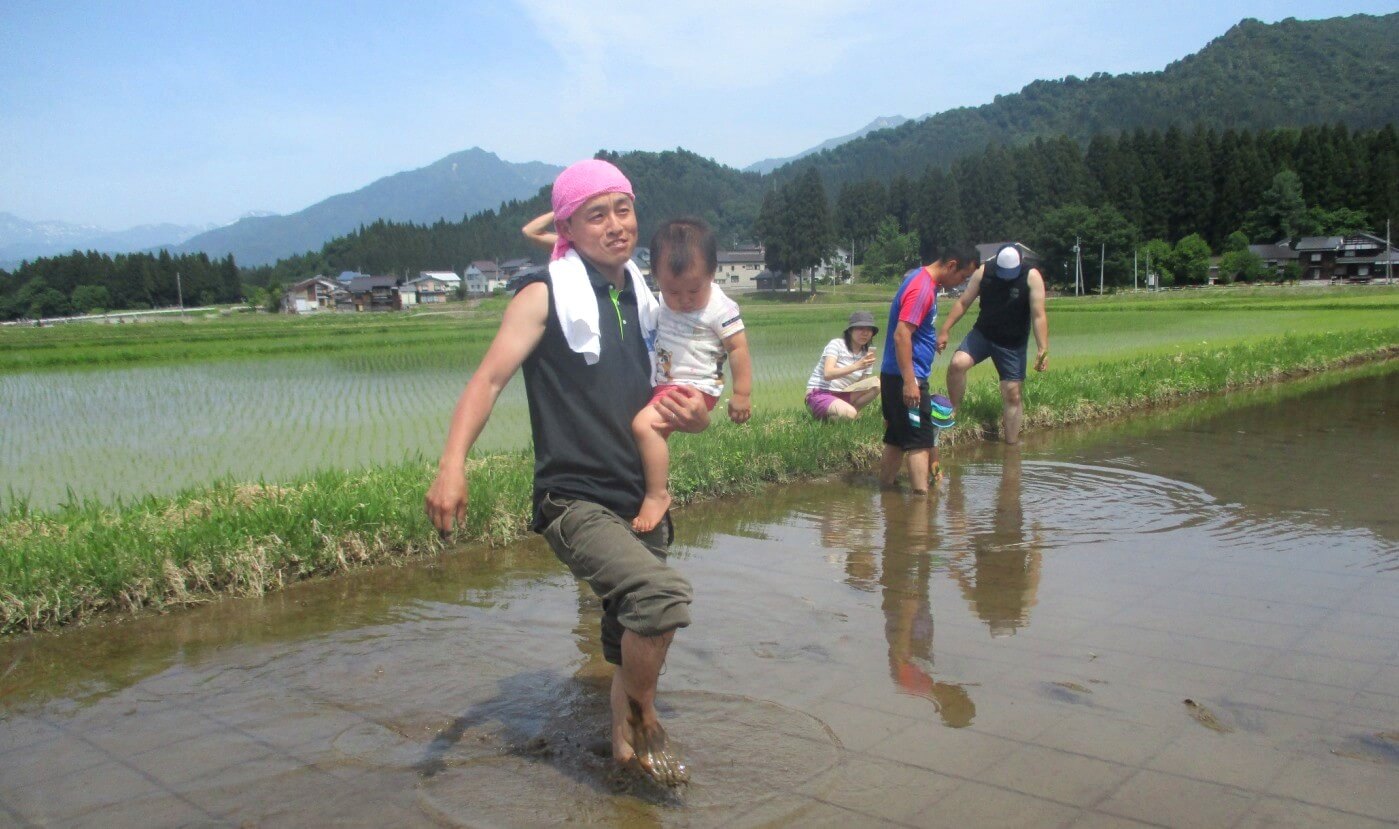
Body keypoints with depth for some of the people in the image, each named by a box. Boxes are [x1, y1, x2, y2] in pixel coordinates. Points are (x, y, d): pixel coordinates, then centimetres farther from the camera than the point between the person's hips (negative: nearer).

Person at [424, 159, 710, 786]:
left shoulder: (643, 301, 13)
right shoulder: (546, 295, -5)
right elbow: (488, 380, -15)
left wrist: (693, 416, -2)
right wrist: (452, 465, -30)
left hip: (638, 502, 7)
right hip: (573, 501, -6)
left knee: (635, 649, 15)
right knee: (663, 592, -28)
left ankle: (626, 751, 38)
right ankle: (642, 718, -2)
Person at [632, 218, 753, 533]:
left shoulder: (720, 308, -14)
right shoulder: (663, 303, 6)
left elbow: (738, 349, -11)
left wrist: (742, 394, -11)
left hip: (694, 386, -9)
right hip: (661, 385, 9)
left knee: (645, 423, -28)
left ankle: (657, 495, -20)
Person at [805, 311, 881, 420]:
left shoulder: (866, 354, 8)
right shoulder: (836, 344, -10)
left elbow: (862, 385, 8)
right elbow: (828, 374, -26)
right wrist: (856, 366, -35)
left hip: (842, 395, 7)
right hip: (820, 394, -7)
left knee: (877, 384, -15)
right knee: (850, 414, -34)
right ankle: (824, 416, -4)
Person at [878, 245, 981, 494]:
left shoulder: (921, 278, 13)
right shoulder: (922, 288, -18)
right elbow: (901, 335, -25)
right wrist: (909, 382, -26)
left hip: (901, 377, 10)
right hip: (907, 378, -10)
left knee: (897, 438, 13)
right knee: (919, 441, -8)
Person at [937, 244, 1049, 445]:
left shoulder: (1032, 277, -15)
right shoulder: (983, 272, -8)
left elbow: (1038, 315, -18)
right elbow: (963, 303, -2)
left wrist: (1043, 349, -25)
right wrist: (945, 330, -7)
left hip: (1013, 344, -1)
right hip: (982, 334, 1)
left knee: (1012, 394, 0)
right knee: (957, 364, -24)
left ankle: (1012, 444, 11)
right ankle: (953, 412, -5)